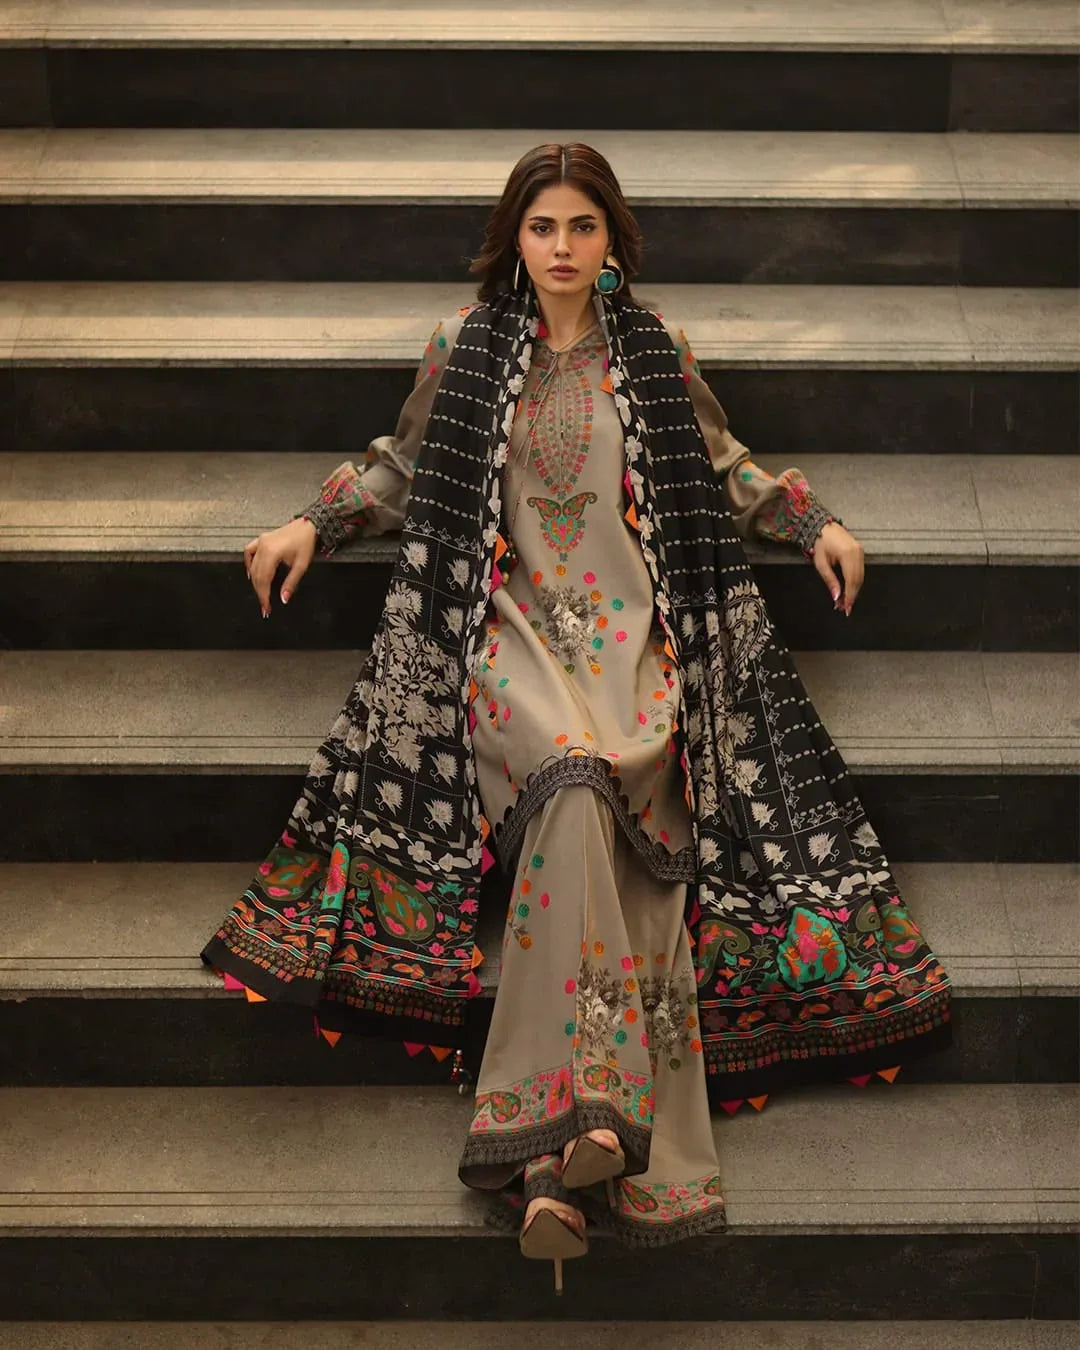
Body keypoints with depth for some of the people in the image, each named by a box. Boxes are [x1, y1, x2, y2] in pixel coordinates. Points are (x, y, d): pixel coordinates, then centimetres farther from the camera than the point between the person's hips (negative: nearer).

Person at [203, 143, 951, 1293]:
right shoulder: (463, 349, 14)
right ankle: (595, 1132, -40)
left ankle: (553, 1155, -36)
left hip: (630, 627, 1)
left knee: (605, 785, -29)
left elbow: (721, 468, 26)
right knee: (570, 773, -32)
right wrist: (313, 523, 11)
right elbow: (400, 464, 24)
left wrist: (814, 523, 16)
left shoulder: (654, 355, 15)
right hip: (512, 621, -1)